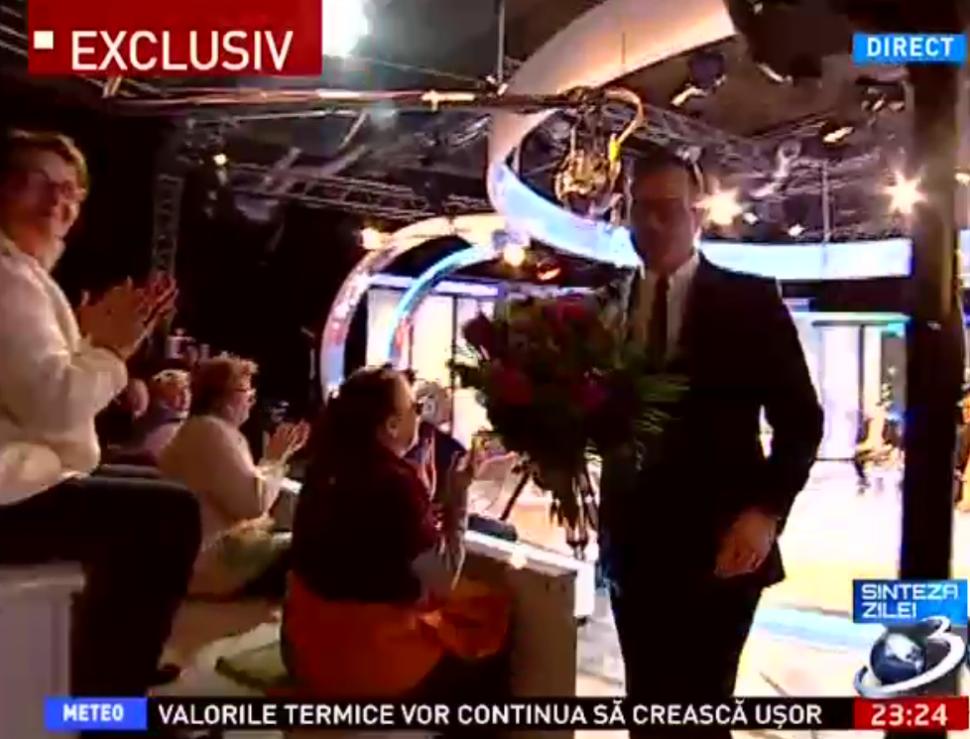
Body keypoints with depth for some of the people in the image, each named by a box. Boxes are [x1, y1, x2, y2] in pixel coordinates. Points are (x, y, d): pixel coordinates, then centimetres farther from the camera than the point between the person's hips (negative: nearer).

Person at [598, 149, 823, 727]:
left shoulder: (749, 300, -2)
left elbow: (801, 417, -2)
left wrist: (768, 511, -13)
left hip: (719, 546, -3)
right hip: (632, 545, 3)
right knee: (647, 704, 15)